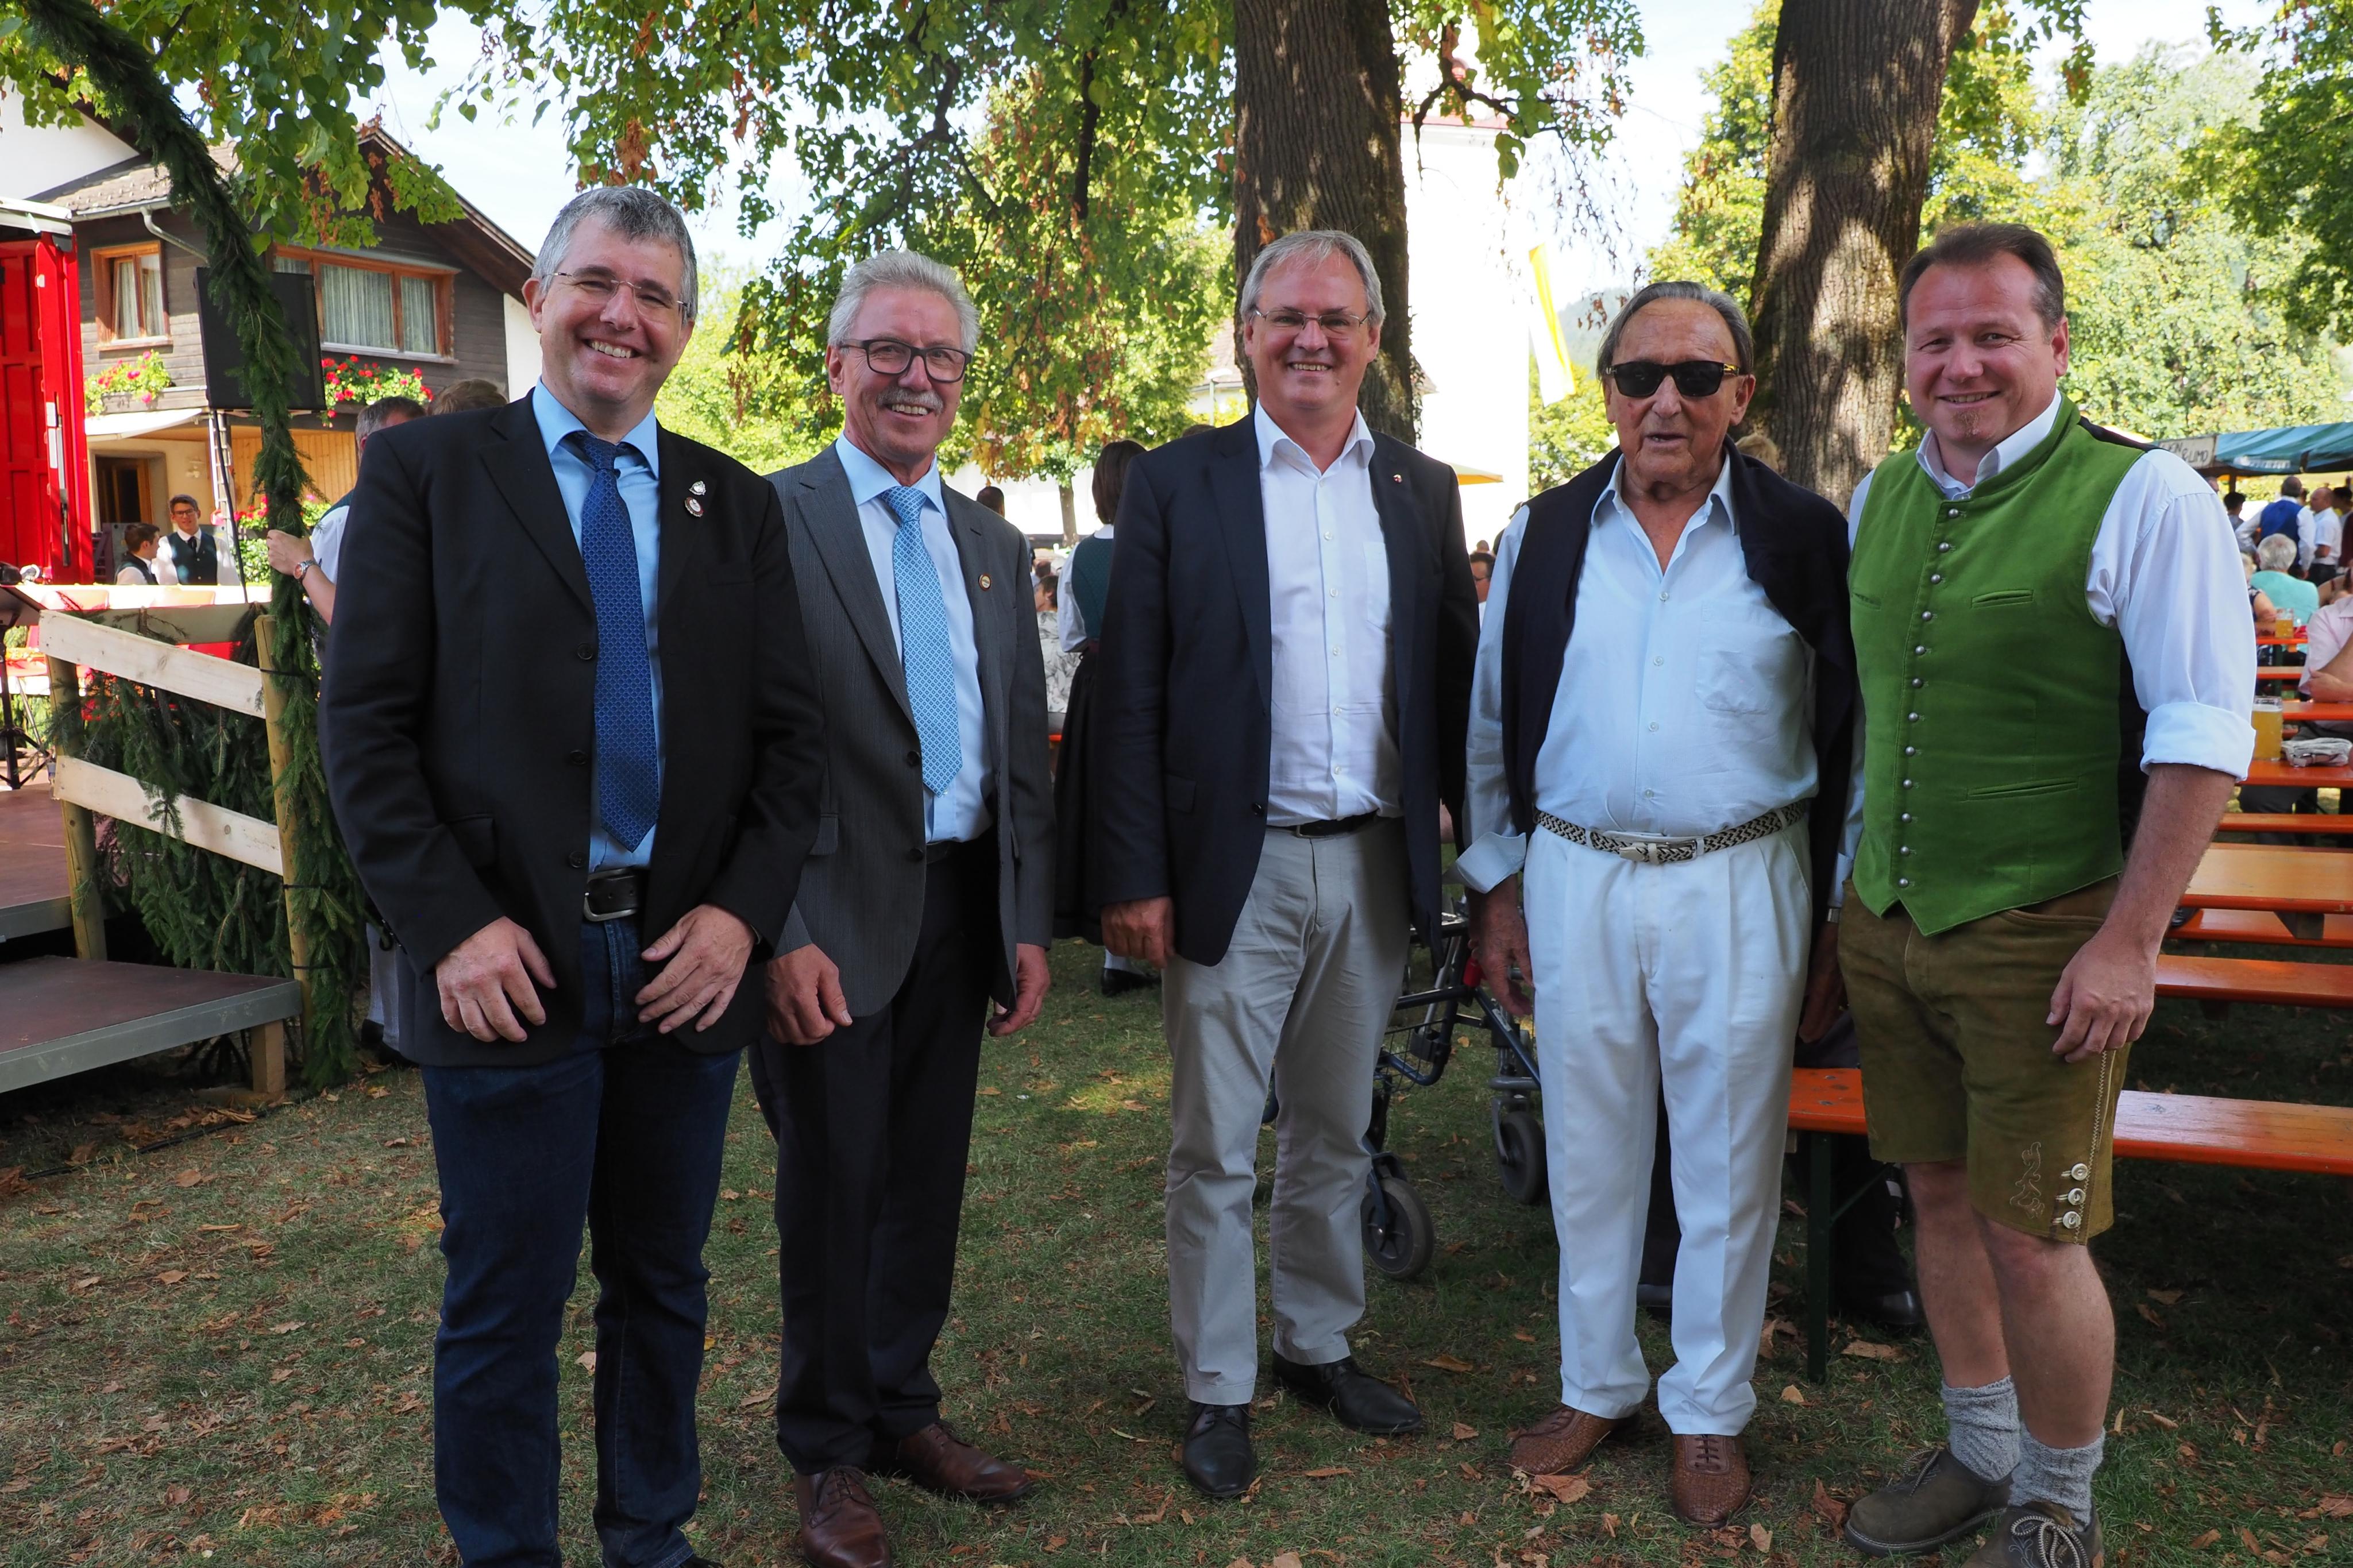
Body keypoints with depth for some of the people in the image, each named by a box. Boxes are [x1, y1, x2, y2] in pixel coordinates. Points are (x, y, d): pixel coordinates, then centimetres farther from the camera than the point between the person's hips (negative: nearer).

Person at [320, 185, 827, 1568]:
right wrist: (451, 925, -12)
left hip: (690, 961, 3)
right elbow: (365, 724, -4)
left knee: (665, 1287, 16)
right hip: (510, 968, -3)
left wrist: (744, 911, -6)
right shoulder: (424, 471, 2)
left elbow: (793, 732, 7)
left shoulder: (739, 506, 10)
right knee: (505, 1311, 8)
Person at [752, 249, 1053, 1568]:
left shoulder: (997, 546, 12)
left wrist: (1029, 921, 7)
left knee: (929, 1177, 15)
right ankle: (829, 1450, 27)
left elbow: (1024, 751, 12)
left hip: (963, 904, 5)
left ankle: (906, 1409, 35)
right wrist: (781, 931, -17)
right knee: (832, 1185, 8)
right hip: (834, 914, -5)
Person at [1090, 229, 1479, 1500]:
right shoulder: (1175, 484, -2)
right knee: (1215, 1150, 7)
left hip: (1375, 865, 4)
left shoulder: (1422, 490, 8)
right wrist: (1131, 875, -11)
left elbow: (1454, 681, 9)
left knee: (1336, 1134, 18)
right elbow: (1130, 699, -6)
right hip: (1233, 869, -3)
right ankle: (1217, 1390, 23)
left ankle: (1319, 1347, 35)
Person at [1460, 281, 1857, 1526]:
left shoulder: (1803, 538, -2)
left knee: (1728, 1160, 8)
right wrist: (1496, 885, 8)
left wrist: (1836, 923, -1)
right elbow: (1495, 722, 10)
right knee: (1588, 1151, 13)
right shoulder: (1544, 538, 4)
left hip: (1740, 885, -2)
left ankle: (1710, 1411, 27)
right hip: (1575, 878, 2)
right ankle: (1595, 1386, 31)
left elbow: (1848, 736, 1)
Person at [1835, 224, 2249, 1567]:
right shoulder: (1878, 502, 8)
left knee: (2030, 1240, 1)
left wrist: (2130, 940, -16)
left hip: (2043, 939, -6)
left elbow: (2203, 735, -13)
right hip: (1887, 925, 6)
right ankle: (1980, 1455, 37)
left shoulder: (2144, 497, -11)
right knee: (1941, 1197, 16)